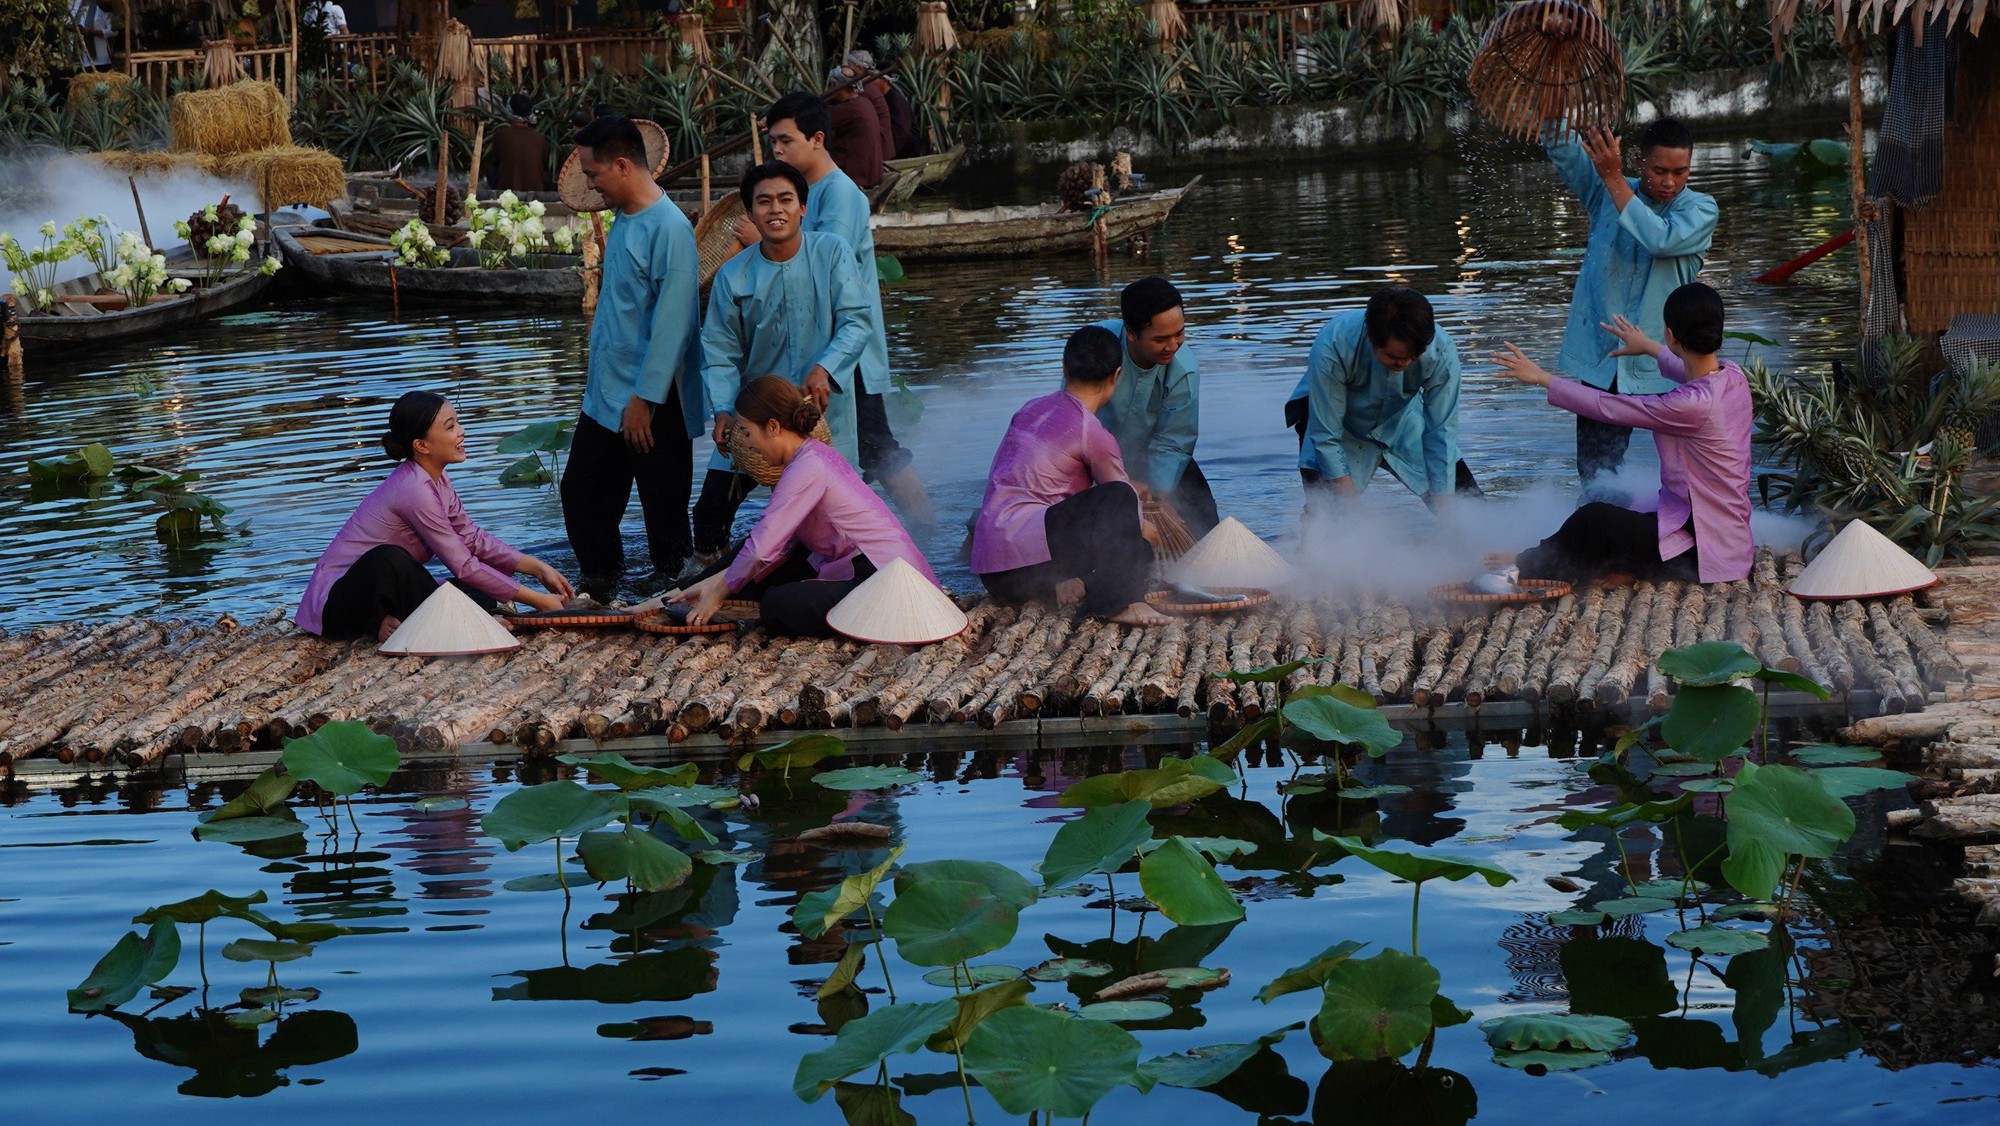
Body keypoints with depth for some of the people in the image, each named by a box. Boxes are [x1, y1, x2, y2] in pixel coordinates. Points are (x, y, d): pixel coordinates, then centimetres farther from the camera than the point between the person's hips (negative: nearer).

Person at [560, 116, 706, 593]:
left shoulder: (669, 228, -19)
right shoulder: (624, 220, 9)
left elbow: (672, 323, -21)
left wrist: (644, 399, -20)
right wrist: (595, 374, 17)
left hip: (652, 400, -9)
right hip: (607, 393, 9)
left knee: (664, 510, 2)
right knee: (581, 491, 15)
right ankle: (599, 586, 29)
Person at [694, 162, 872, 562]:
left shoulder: (832, 254, -4)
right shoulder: (733, 276, 0)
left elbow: (856, 322, -10)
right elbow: (720, 353, 2)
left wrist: (825, 368, -27)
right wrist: (723, 409, -14)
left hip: (822, 412, -1)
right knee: (713, 506, -2)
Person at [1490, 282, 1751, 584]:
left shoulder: (1694, 404, -26)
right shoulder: (1732, 376, 1)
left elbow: (1608, 408, -17)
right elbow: (1695, 373, 28)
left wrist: (1541, 378, -6)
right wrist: (1648, 348, 45)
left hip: (1704, 552, -9)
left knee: (1595, 520, -15)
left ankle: (1528, 567, 4)